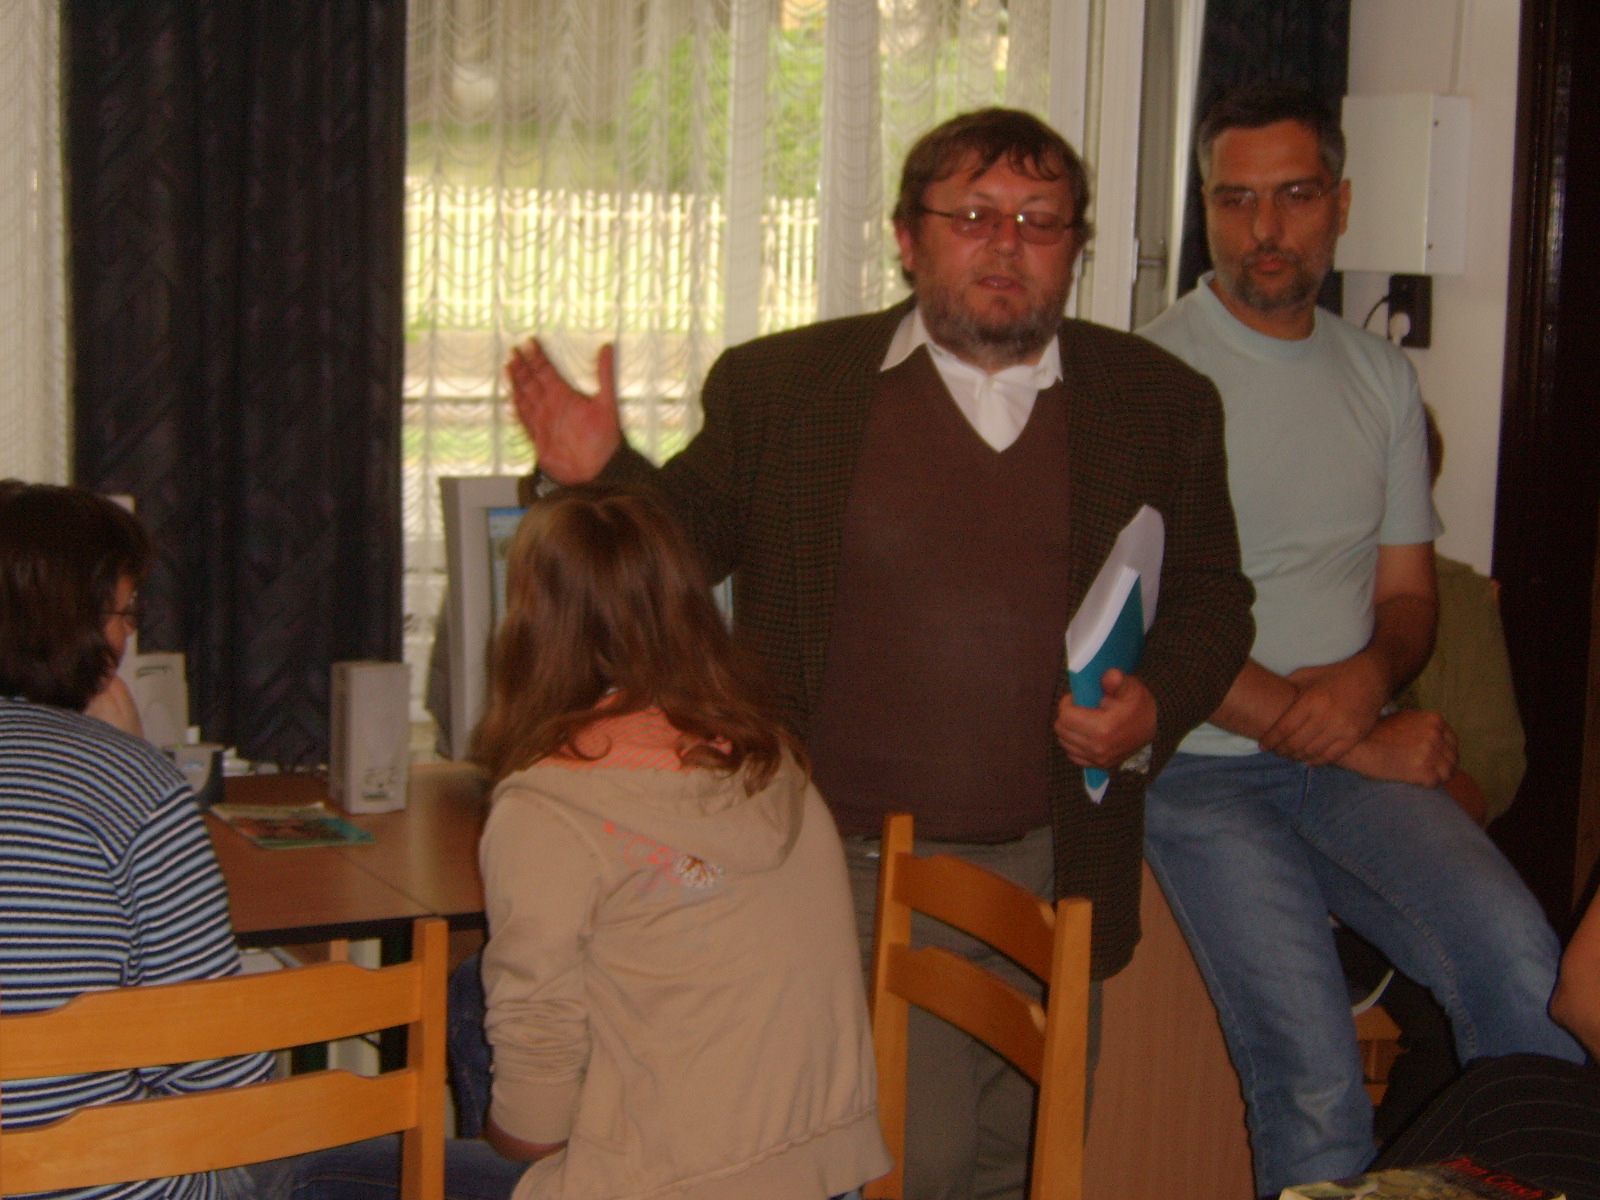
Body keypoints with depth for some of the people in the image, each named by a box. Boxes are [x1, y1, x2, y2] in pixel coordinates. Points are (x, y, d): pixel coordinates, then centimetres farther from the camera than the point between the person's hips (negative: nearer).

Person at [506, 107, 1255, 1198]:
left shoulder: (1163, 404, 6)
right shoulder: (781, 386, 0)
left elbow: (1213, 597, 12)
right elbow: (689, 541, 8)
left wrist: (1158, 705, -7)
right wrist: (601, 475, -12)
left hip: (1057, 872, 3)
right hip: (856, 864, -3)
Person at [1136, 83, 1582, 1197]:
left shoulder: (1381, 375, 15)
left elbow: (1408, 591, 18)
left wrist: (1370, 674, -7)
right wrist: (1357, 742, -8)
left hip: (1358, 756, 4)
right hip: (1205, 765, -4)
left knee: (1525, 971, -23)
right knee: (1313, 1078, -22)